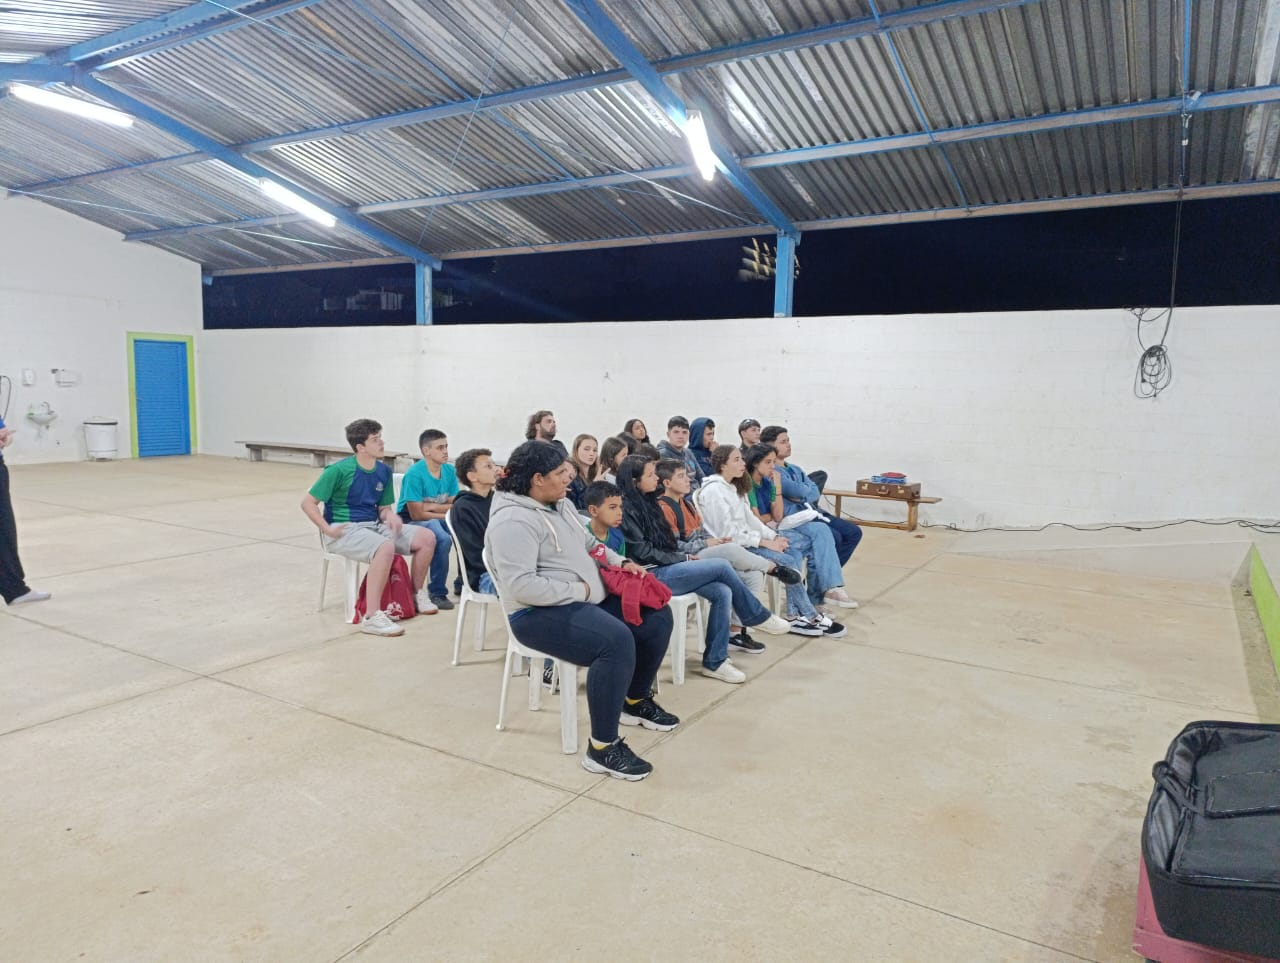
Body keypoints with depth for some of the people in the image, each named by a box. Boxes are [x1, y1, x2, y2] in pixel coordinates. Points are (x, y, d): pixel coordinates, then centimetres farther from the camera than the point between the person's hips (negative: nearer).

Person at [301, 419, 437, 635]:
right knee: (386, 547, -36)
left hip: (374, 525, 7)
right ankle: (372, 617, -33)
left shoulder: (384, 471, 5)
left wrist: (391, 515, -9)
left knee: (426, 538, -7)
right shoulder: (339, 470, -13)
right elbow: (308, 502, -8)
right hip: (345, 529, -7)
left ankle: (416, 593, 15)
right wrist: (328, 530, -17)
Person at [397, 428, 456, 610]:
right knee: (443, 539, -33)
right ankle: (437, 592, -17)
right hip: (411, 521, -6)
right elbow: (417, 514, -20)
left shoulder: (450, 471, -2)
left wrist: (431, 506, -16)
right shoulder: (414, 474, -19)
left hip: (438, 519, 6)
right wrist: (445, 512, -15)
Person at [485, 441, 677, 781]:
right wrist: (578, 591, -21)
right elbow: (521, 585, -28)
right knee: (616, 640, -33)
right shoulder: (513, 521, -20)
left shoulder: (560, 504, 12)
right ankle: (602, 748, -21)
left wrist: (621, 562, 4)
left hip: (586, 599, 10)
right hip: (541, 613, -10)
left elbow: (589, 544, 22)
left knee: (657, 617, 5)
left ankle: (635, 702, 24)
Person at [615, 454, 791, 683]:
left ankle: (715, 661, -7)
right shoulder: (627, 508, -11)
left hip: (665, 568, 9)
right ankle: (758, 617, 4)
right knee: (721, 566, -16)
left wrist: (683, 556, 1)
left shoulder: (646, 502, 15)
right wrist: (683, 558, -9)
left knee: (722, 592, -12)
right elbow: (642, 552, -15)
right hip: (652, 575, -8)